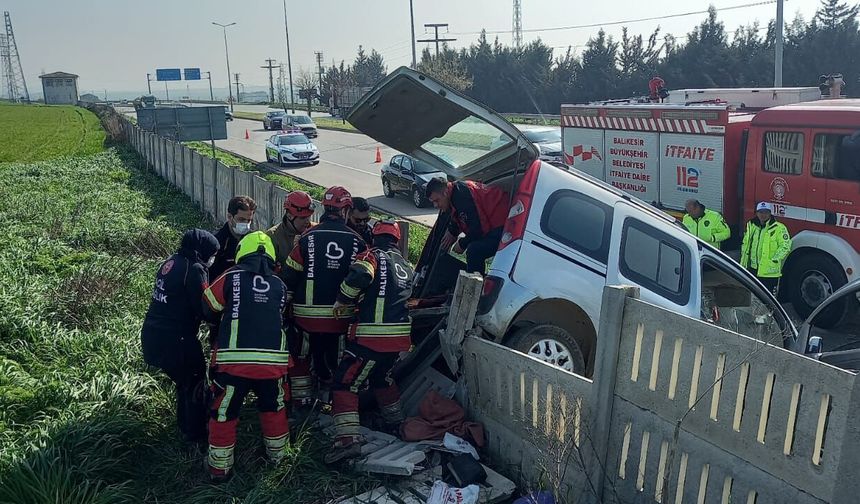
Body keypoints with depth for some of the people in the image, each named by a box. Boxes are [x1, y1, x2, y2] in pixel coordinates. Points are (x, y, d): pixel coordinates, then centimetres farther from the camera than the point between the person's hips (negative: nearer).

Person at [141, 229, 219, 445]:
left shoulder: (170, 262, 11)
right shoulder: (194, 269, -15)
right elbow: (205, 309, -17)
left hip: (152, 335, 8)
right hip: (174, 340, -8)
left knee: (184, 380, 26)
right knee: (195, 384, 11)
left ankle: (185, 425, 39)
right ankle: (194, 434, 20)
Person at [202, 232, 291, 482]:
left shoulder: (231, 277, 3)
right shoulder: (279, 285, 11)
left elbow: (209, 309, 14)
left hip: (233, 360, -2)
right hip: (273, 360, 2)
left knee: (224, 413, 13)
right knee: (274, 408, 24)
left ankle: (220, 467, 21)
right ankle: (276, 454, 39)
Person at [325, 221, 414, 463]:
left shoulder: (373, 256, -4)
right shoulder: (406, 266, 18)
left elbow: (359, 276, -25)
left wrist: (343, 302, -10)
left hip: (371, 336, -7)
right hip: (399, 335, 7)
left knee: (345, 384, -5)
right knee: (382, 377, 31)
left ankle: (347, 438, -18)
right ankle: (395, 422, 37)